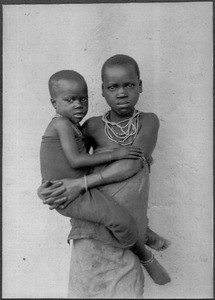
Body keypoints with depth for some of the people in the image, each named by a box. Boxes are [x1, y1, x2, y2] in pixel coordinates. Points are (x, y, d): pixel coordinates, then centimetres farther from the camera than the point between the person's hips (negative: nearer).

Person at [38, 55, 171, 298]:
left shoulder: (148, 122, -2)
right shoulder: (93, 127, 1)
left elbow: (132, 164, -14)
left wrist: (82, 183, -20)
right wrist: (47, 187, -8)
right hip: (92, 222, 2)